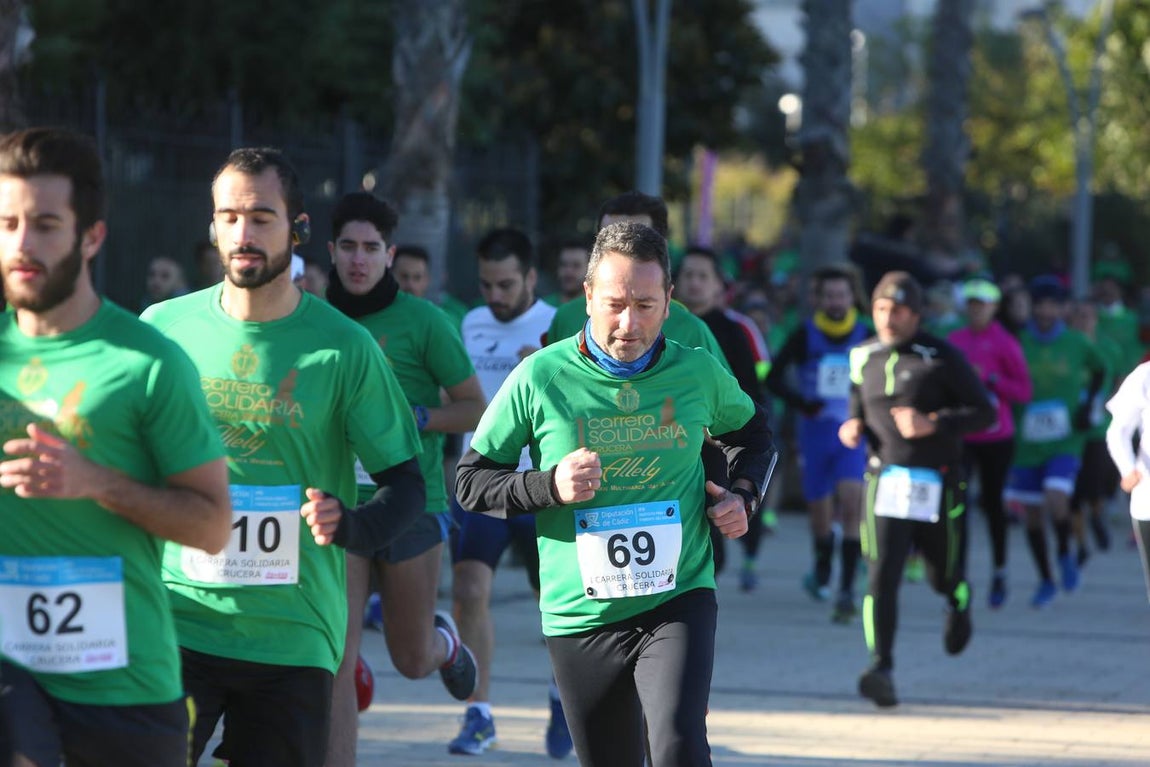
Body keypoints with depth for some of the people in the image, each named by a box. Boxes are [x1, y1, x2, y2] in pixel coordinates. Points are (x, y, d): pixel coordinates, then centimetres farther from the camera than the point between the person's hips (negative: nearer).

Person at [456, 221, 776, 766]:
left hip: (678, 602, -1)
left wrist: (743, 494, 4)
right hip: (580, 615, 1)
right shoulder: (540, 378, -5)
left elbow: (750, 431, 23)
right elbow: (470, 481, 2)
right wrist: (549, 487, -15)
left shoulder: (699, 373, 0)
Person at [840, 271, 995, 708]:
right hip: (885, 479, 2)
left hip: (936, 483, -2)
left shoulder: (941, 357, -6)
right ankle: (881, 668, -19)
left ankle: (959, 605, 50)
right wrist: (853, 426, 4)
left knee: (943, 575, 12)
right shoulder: (863, 358, 9)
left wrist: (932, 424, -20)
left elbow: (985, 412, -7)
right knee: (881, 577, -15)